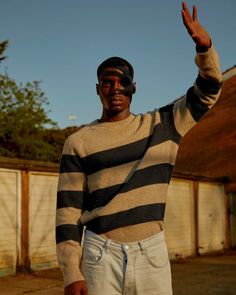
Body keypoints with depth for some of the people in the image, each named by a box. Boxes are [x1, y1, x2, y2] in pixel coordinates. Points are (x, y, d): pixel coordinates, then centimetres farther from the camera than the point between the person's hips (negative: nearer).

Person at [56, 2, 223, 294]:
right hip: (101, 254, -1)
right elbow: (68, 210, -1)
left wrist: (204, 45, -10)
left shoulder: (160, 125, 8)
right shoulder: (78, 142, 2)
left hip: (152, 251, 2)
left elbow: (207, 91, 8)